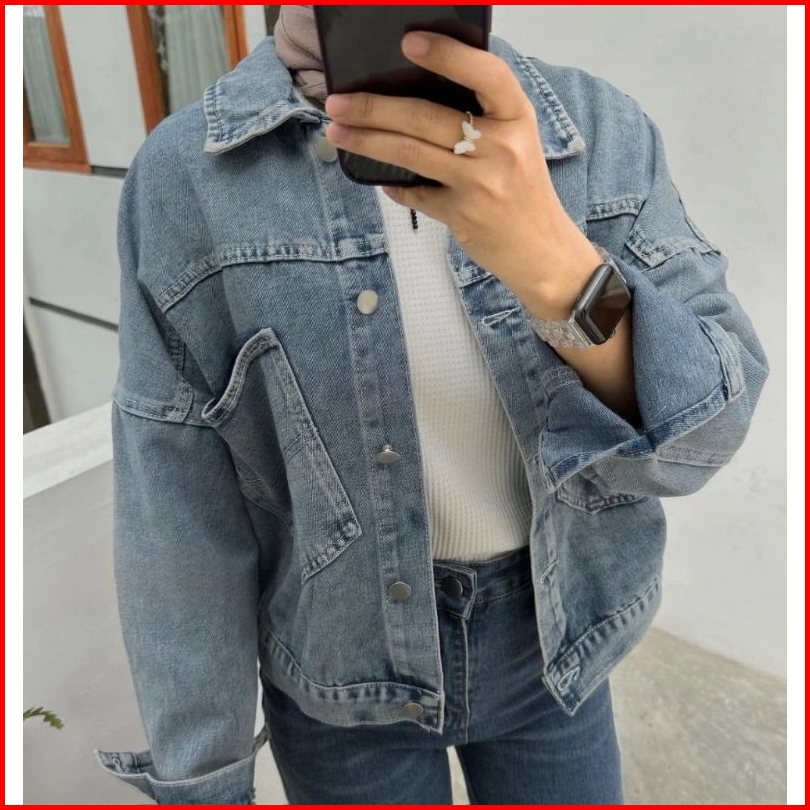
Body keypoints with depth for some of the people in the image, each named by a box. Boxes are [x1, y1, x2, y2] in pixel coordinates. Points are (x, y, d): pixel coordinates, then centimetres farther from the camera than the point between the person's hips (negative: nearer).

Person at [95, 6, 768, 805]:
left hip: (555, 632, 2)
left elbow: (702, 430, -15)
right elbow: (181, 514, -11)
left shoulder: (604, 130, -10)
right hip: (344, 662, -1)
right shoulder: (186, 172, -14)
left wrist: (554, 264, -34)